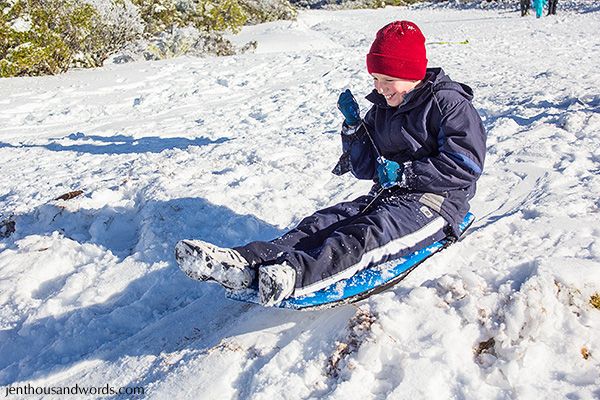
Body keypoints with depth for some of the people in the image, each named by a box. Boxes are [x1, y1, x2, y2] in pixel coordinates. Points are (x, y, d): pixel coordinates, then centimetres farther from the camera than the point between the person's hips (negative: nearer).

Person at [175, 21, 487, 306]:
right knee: (325, 221, -18)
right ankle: (245, 262, -37)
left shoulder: (449, 103, -6)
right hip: (388, 197, 7)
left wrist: (403, 173, -18)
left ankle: (292, 276, -58)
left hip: (435, 200, -6)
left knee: (369, 234, -34)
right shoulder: (382, 108, 15)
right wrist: (353, 127, -2)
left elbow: (465, 165, -16)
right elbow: (364, 169, 13)